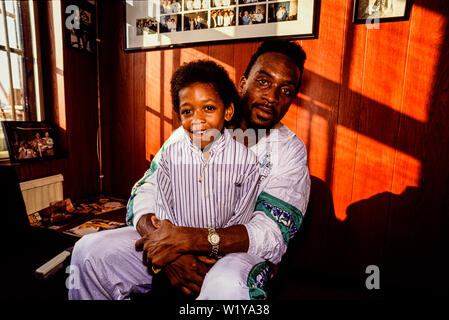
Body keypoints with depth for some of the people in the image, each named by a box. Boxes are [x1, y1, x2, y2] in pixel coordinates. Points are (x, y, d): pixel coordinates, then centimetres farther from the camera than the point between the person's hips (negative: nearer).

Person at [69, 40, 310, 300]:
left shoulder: (290, 149, -5)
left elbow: (274, 234, -16)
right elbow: (147, 191, -4)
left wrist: (187, 238, -26)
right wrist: (170, 251, -23)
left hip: (237, 250, -2)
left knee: (226, 286, -35)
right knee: (89, 251, -14)